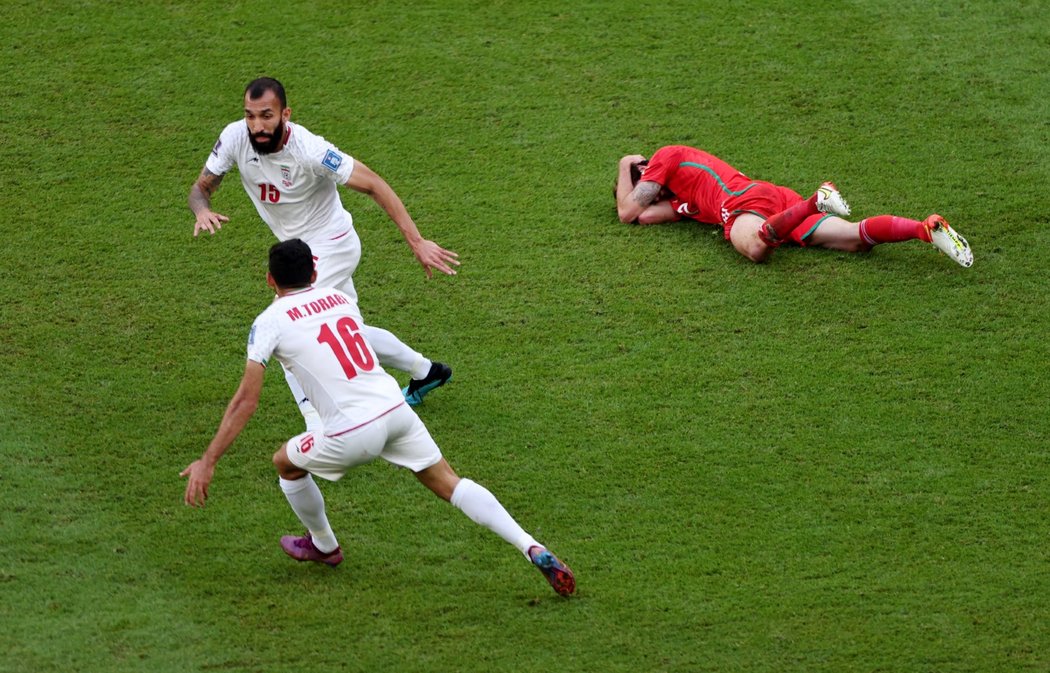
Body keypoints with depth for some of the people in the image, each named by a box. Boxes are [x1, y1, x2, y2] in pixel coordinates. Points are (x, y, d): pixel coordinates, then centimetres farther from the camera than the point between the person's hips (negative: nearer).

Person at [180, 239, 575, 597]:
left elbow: (246, 401, -5)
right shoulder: (340, 299, 18)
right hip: (396, 408, 5)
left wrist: (208, 462, -4)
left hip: (353, 434, -5)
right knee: (449, 483, 11)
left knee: (286, 464, 23)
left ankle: (323, 546, 45)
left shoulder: (269, 323, 1)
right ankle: (532, 549, -5)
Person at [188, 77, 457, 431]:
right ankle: (425, 370, 43)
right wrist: (202, 210, -35)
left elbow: (374, 185, -27)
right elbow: (201, 187, -8)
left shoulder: (308, 149, -32)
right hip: (297, 246, 7)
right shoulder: (235, 138, -17)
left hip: (331, 246, -7)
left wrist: (416, 242, -32)